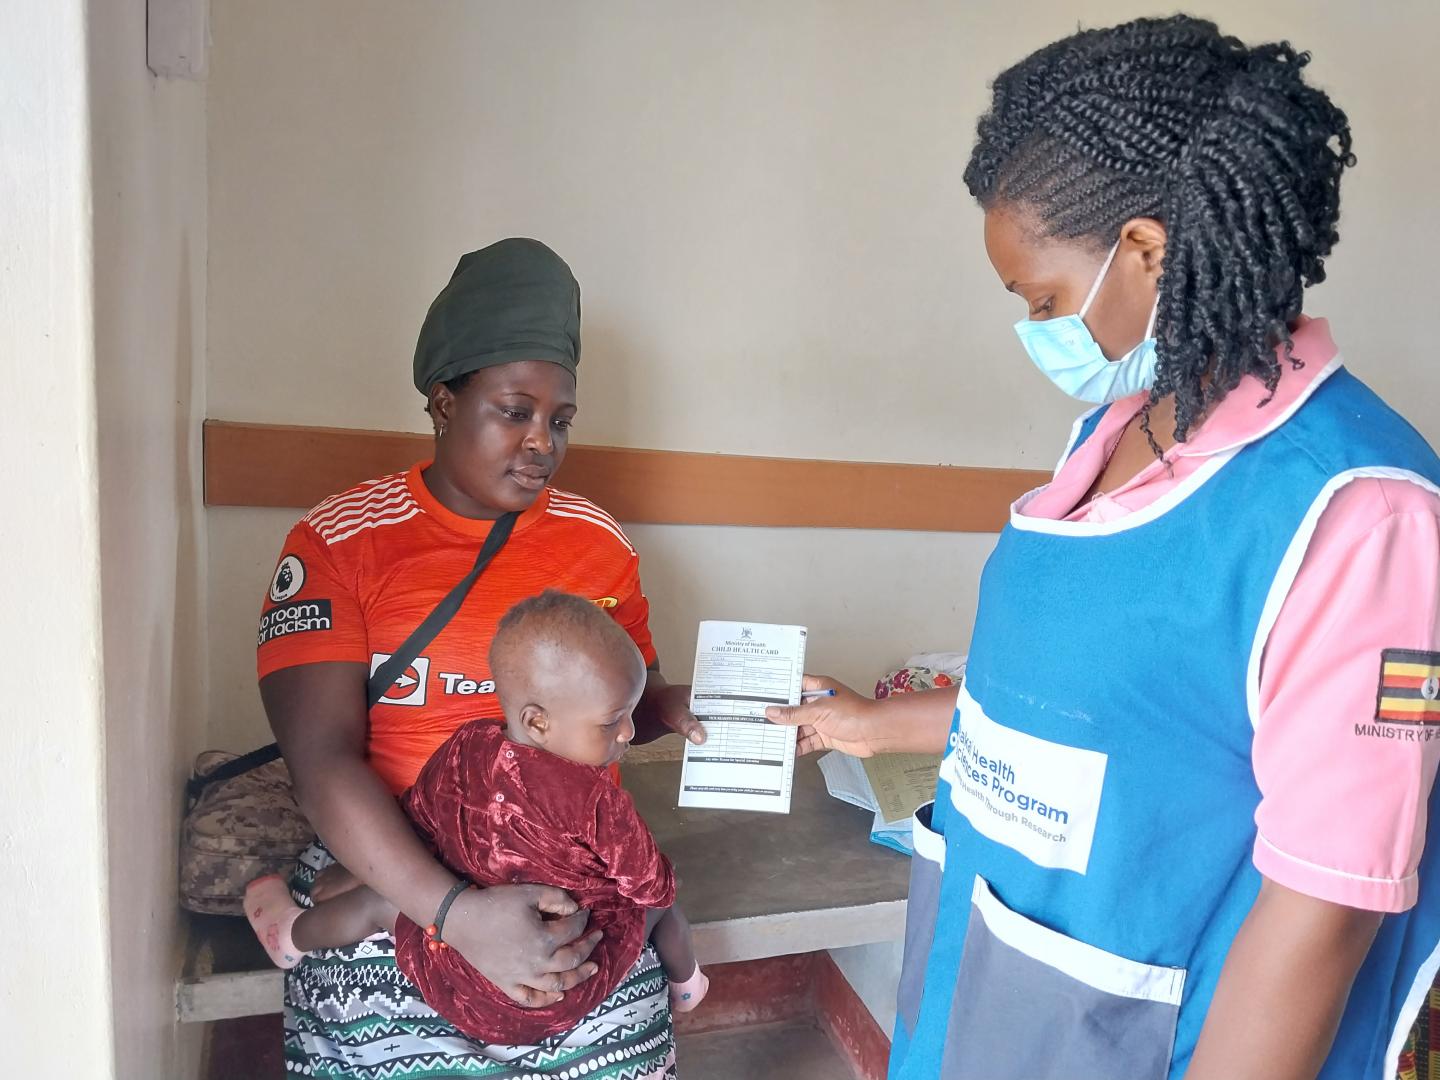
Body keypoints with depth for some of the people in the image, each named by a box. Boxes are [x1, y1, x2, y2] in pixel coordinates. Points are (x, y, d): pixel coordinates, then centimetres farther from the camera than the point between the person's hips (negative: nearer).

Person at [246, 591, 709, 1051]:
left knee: (378, 900, 28)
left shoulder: (463, 750, -13)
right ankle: (686, 987, 49)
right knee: (661, 903, 23)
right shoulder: (596, 800, -26)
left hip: (461, 995, 3)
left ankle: (290, 935, 52)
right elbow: (653, 886, -14)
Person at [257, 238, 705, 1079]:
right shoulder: (337, 544, -6)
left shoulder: (600, 542, 4)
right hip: (393, 881, -2)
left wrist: (675, 709, -8)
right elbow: (324, 759, -13)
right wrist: (458, 914, -23)